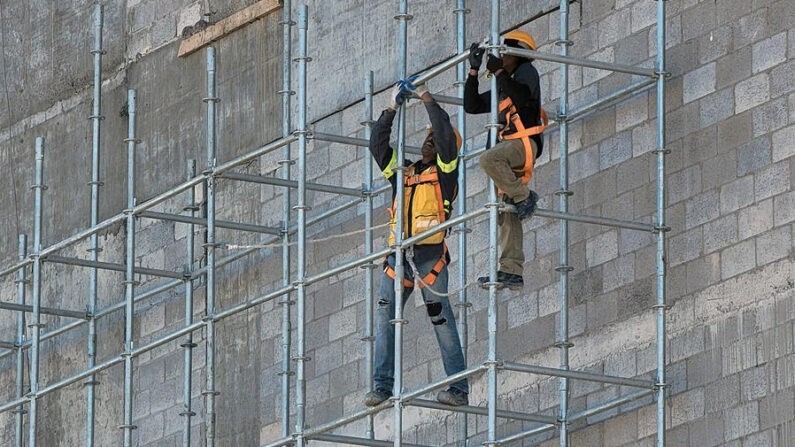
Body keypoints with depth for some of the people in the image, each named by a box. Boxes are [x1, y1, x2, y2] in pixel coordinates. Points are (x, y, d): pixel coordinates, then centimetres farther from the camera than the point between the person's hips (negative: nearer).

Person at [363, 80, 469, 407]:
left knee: (442, 321, -6)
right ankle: (383, 386, -3)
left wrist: (427, 98, -2)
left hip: (430, 256, -5)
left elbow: (447, 136, -6)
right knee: (384, 318, -4)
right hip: (397, 256, 5)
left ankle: (459, 389, -4)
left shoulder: (444, 171, 8)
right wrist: (391, 109, 11)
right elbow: (378, 145, 18)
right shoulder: (403, 172, 22)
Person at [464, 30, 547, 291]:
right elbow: (472, 106, 25)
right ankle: (511, 272, -2)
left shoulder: (527, 71, 4)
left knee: (489, 159, -37)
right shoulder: (503, 88, 28)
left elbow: (521, 97, -16)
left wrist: (498, 71, -15)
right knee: (508, 215, 1)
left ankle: (524, 198, -20)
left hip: (526, 142, -9)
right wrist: (474, 70, 18)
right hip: (510, 148, 9)